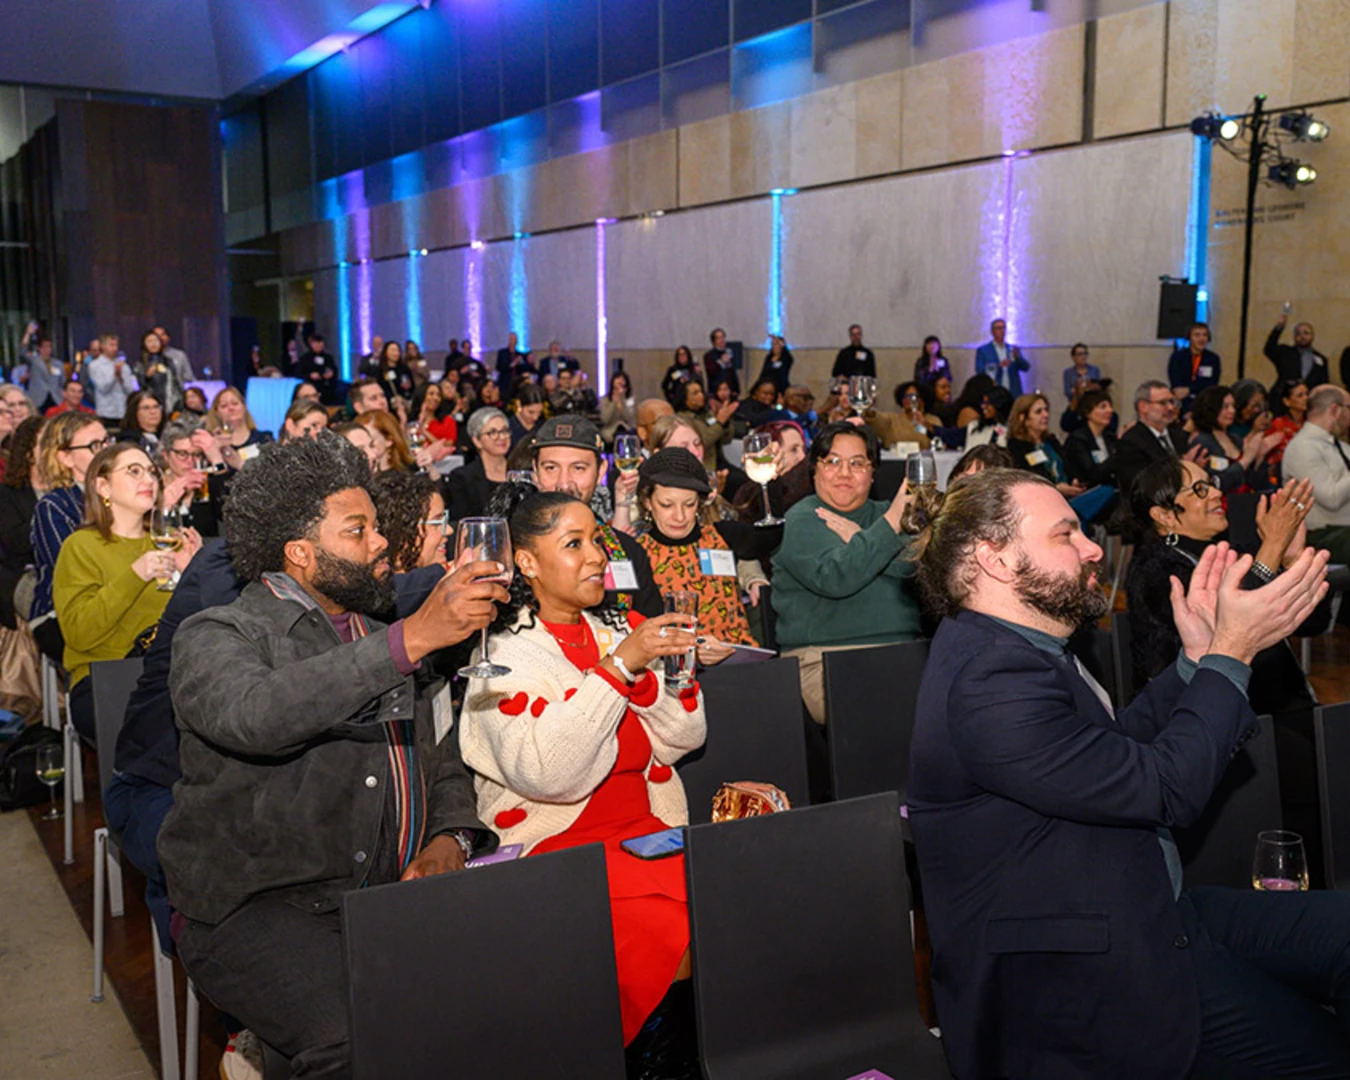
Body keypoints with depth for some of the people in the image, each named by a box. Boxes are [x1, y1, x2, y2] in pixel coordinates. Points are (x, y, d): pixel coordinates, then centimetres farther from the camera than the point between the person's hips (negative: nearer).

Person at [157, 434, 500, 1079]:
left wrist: (450, 836, -1)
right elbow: (253, 715, -24)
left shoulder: (382, 639, 21)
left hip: (392, 898, 6)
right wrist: (410, 641, -27)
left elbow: (441, 762, 22)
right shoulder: (217, 636, 0)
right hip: (258, 906, -6)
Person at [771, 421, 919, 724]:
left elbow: (913, 565, 2)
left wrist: (857, 538, -5)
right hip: (823, 660, -5)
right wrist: (889, 526, -15)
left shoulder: (883, 513, 21)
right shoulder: (801, 521, 4)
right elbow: (834, 579, -15)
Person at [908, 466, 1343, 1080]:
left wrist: (1196, 660, 6)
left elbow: (1120, 749, 16)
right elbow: (1166, 788, -22)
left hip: (1142, 913, 10)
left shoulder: (991, 646, 8)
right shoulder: (990, 680, -25)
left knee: (1341, 923, 3)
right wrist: (1232, 654, -11)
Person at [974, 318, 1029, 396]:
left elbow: (1026, 367, 6)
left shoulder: (1013, 349, 14)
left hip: (1014, 395, 3)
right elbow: (979, 372, -4)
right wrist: (998, 366, -18)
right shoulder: (982, 350, 4)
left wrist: (1017, 357, -13)